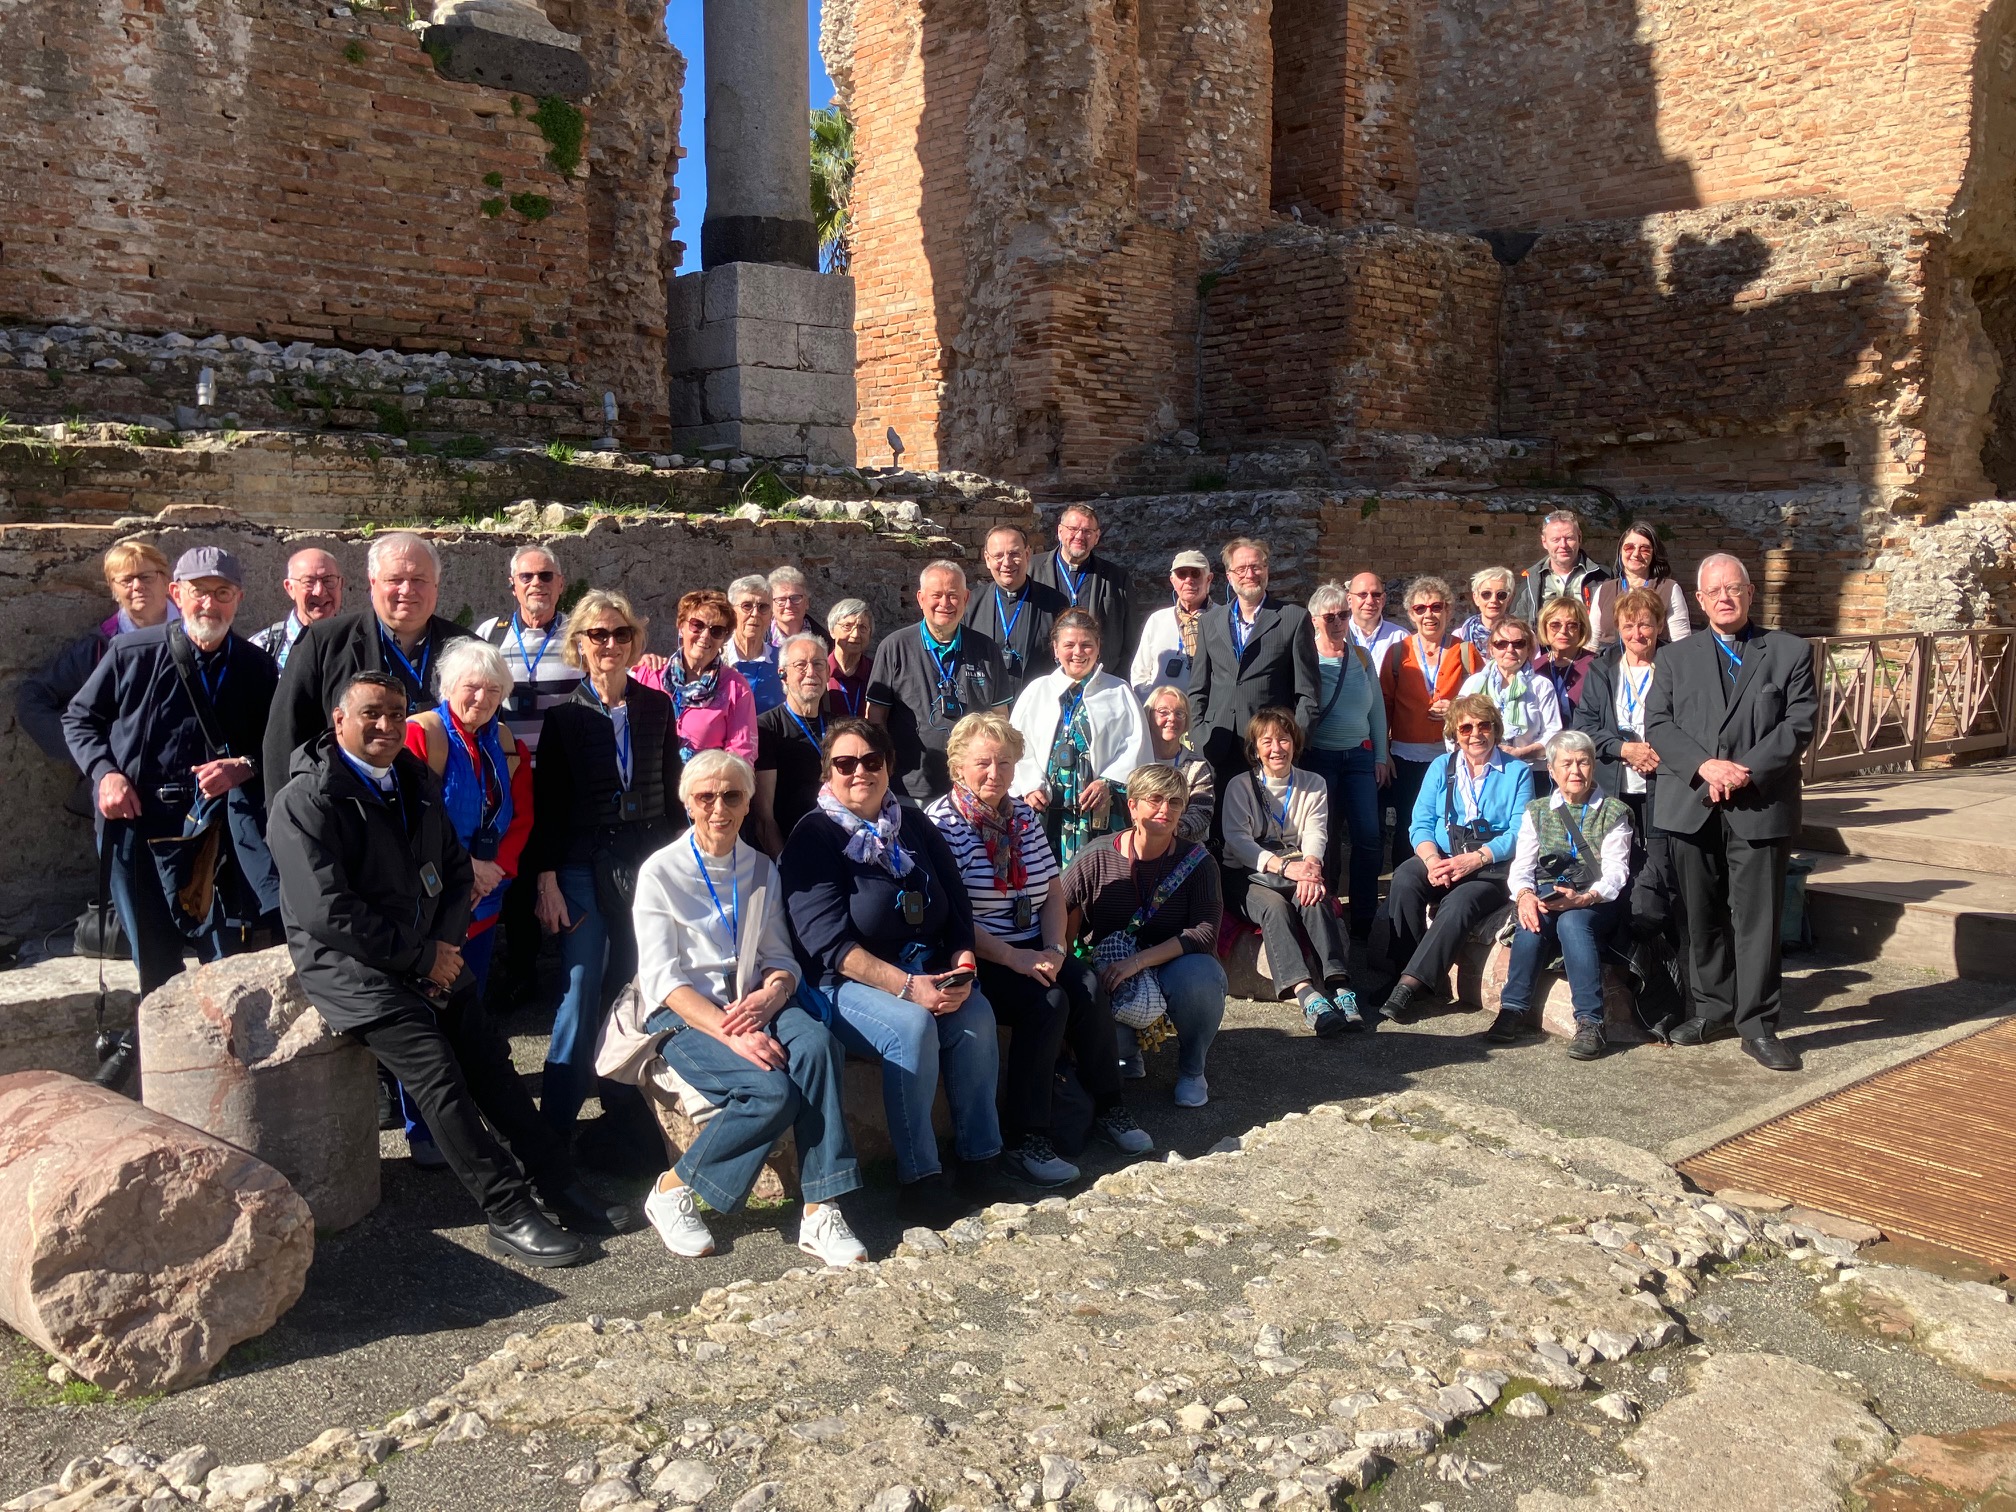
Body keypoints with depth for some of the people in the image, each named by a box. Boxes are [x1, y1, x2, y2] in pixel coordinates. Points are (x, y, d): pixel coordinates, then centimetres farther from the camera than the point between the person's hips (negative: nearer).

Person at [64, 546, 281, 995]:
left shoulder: (257, 668, 3)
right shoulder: (132, 652, -1)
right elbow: (79, 718, 11)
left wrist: (244, 768, -12)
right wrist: (104, 773, -4)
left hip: (216, 830, 0)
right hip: (136, 828, 0)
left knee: (226, 960, -4)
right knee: (155, 966, 11)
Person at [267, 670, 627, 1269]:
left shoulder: (416, 782, 12)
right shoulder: (305, 801, -11)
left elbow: (456, 871, 16)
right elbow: (327, 912, -19)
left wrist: (444, 943, -3)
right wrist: (421, 957, -15)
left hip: (429, 957, 7)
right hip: (350, 967, -7)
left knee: (491, 1061, -1)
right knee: (439, 1073, -18)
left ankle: (560, 1186, 6)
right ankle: (509, 1213, -11)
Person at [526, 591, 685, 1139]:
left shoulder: (657, 707, 7)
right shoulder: (563, 715, 0)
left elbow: (672, 791, 11)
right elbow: (546, 804, -1)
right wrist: (546, 881, -5)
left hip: (649, 862, 2)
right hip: (583, 867, -2)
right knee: (582, 990, -5)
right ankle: (554, 1127, 4)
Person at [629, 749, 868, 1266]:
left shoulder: (761, 869, 15)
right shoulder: (660, 873, 0)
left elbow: (780, 957, 13)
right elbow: (662, 979, -8)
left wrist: (771, 994, -13)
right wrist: (731, 1033, -22)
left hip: (752, 1005, 4)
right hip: (687, 1015, -4)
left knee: (818, 1043, -29)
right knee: (772, 1090, -30)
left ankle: (820, 1212, -26)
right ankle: (672, 1190, -7)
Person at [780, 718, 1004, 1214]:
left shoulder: (914, 824, 11)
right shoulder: (815, 836, -6)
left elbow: (958, 909, 9)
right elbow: (828, 941, -16)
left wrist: (963, 968, -11)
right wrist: (908, 987, -24)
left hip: (929, 973, 5)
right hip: (846, 983, -5)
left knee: (977, 1015, -23)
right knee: (912, 1024, -32)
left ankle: (980, 1156, -11)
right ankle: (918, 1174, -21)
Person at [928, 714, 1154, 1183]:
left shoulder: (1024, 816, 12)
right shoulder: (940, 823, -10)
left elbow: (1053, 891, 12)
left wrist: (1054, 948, -6)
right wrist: (1015, 958, -21)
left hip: (1031, 949, 6)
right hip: (976, 961, -6)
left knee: (1088, 988, -19)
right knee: (1048, 1002, -27)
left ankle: (1108, 1106, -3)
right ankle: (1024, 1140, -21)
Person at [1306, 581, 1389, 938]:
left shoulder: (1362, 656, 9)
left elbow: (1377, 708, 12)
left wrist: (1381, 756, 8)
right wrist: (1299, 754, -4)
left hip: (1360, 755, 3)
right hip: (1319, 757, -3)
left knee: (1368, 836, -3)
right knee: (1326, 838, 1)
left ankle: (1364, 922, 5)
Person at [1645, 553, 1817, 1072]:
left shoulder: (1791, 653, 7)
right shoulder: (1674, 658, 12)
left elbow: (1799, 723, -3)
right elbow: (1658, 725, 2)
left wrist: (1748, 771, -15)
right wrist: (1704, 766, -15)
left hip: (1760, 807, -2)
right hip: (1691, 808, 2)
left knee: (1757, 917, -1)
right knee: (1702, 916, 9)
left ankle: (1757, 1024, 7)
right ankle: (1714, 1009, 22)